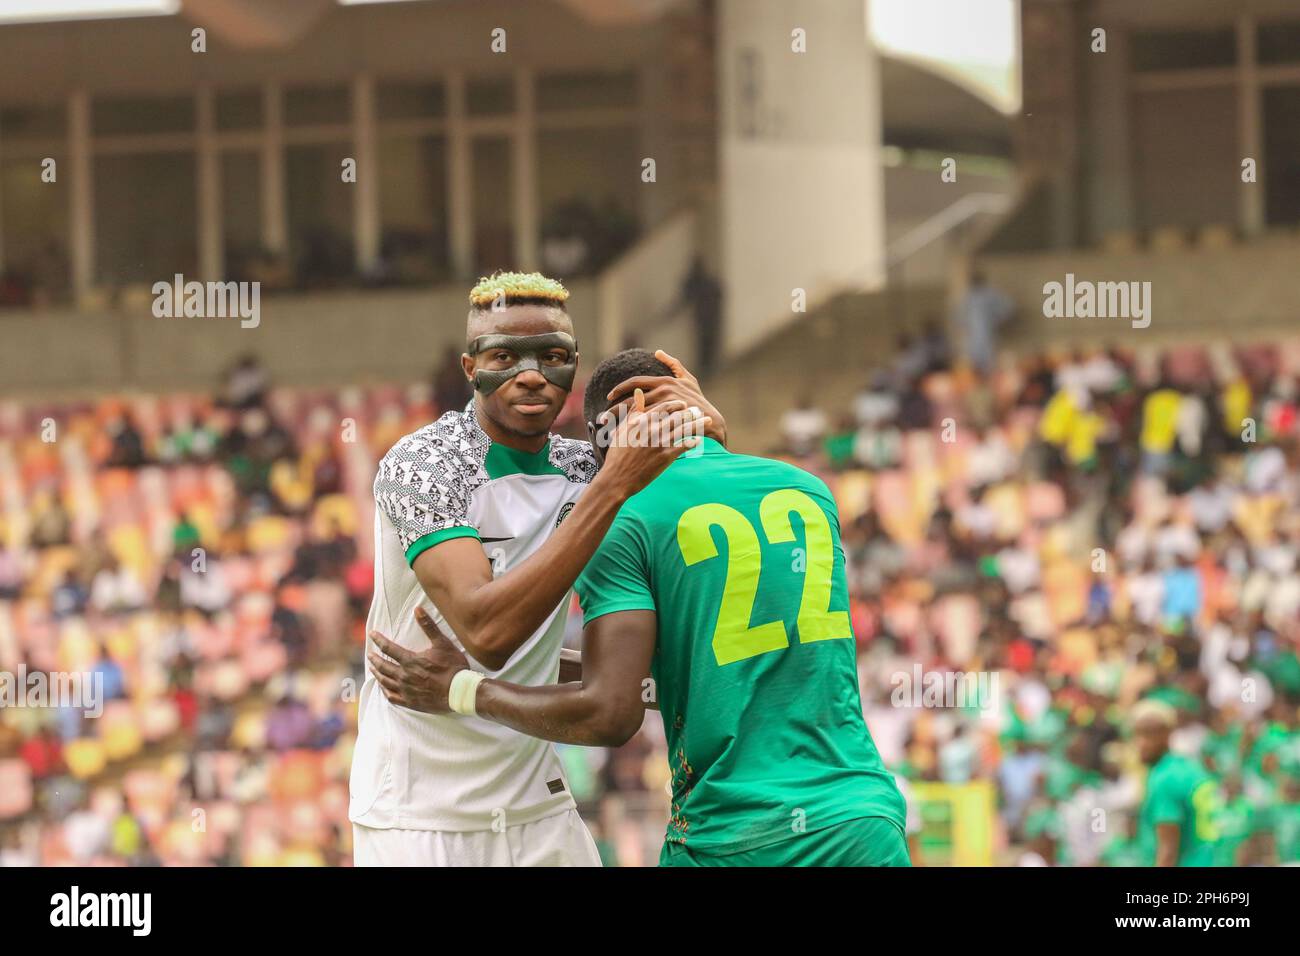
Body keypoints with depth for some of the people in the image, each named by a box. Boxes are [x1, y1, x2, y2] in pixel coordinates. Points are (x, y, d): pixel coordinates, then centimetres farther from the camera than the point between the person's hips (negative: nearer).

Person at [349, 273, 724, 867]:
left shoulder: (578, 469, 3)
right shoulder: (419, 465, -16)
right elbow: (485, 633, -30)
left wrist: (712, 439, -13)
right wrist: (614, 483, -32)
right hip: (420, 815, -6)